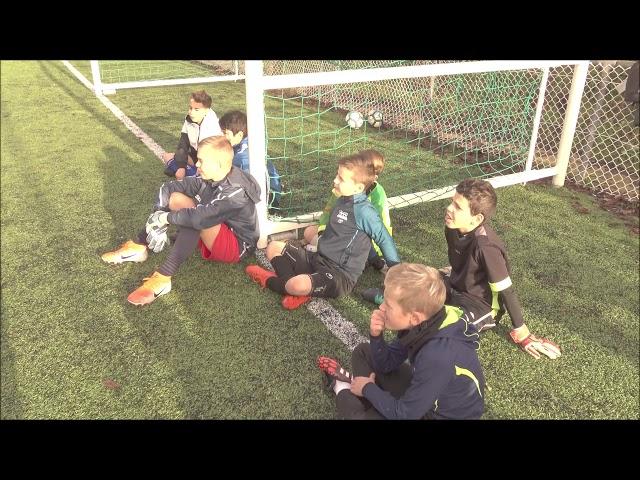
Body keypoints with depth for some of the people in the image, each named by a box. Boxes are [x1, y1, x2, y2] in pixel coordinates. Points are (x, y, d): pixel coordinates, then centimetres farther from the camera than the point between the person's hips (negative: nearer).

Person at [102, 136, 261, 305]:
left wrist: (166, 217, -28)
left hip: (237, 247, -8)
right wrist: (159, 217, -15)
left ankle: (163, 279, -35)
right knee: (175, 197, -4)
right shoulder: (208, 178, -6)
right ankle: (138, 247, 0)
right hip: (213, 234, 8)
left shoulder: (236, 192, -30)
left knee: (194, 217, -35)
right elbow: (168, 187, -3)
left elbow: (201, 217, -43)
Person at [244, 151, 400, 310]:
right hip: (318, 259, 9)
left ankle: (270, 280, -3)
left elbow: (384, 239, -10)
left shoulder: (364, 211, -17)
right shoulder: (342, 200, 8)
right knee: (274, 248, 4)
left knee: (298, 285, -35)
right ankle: (290, 283, -13)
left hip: (341, 275, -9)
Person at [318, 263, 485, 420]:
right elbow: (386, 364, 0)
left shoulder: (438, 356, -39)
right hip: (425, 392, 8)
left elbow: (404, 414, -27)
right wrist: (376, 336, -21)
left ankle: (343, 390, 4)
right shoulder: (423, 324, -14)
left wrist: (368, 389, -12)